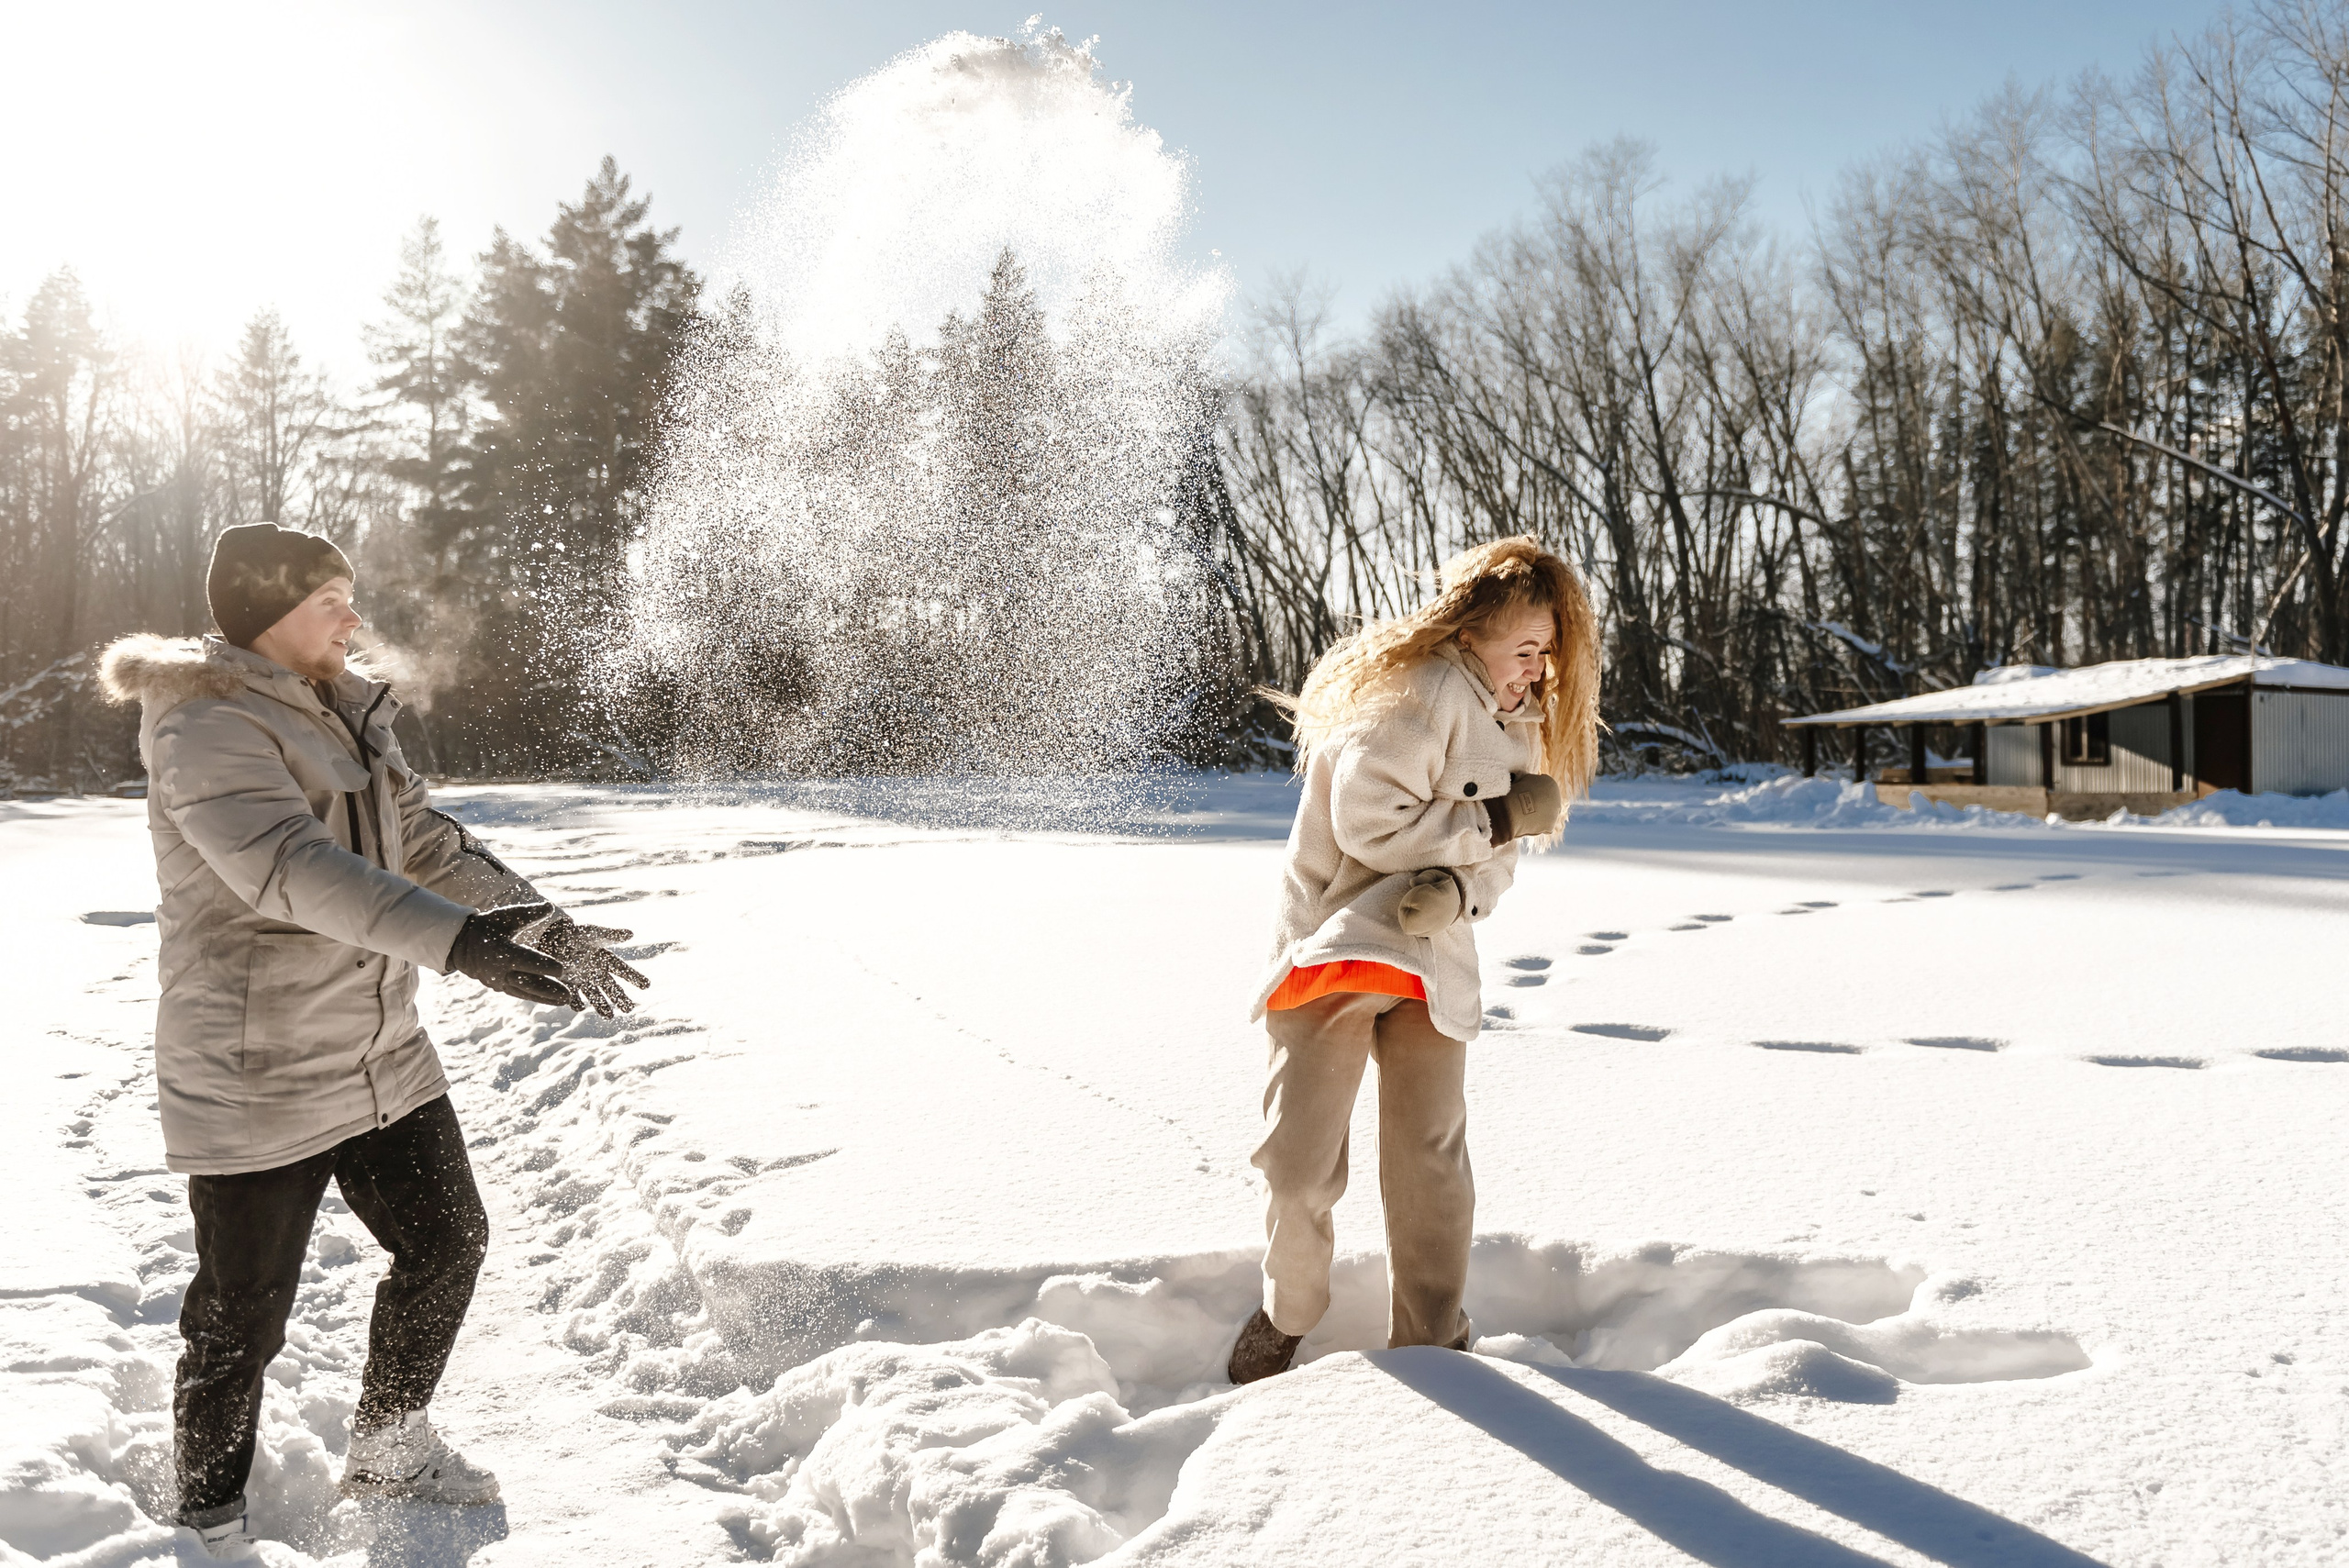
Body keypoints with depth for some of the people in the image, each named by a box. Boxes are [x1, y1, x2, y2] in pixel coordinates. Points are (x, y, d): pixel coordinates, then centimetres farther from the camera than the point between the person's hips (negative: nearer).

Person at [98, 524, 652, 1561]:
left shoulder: (343, 715, 9)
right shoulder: (206, 725, -18)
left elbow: (424, 839, 12)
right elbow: (289, 864, -34)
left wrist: (540, 920, -2)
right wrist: (456, 938, -45)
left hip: (382, 1056, 8)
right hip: (257, 1077, -8)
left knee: (447, 1244, 17)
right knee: (243, 1316, 5)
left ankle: (390, 1454, 38)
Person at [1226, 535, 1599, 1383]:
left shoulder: (1518, 722, 11)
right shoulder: (1420, 691, -14)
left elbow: (1496, 858, 9)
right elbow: (1369, 824, -20)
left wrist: (1457, 889, -15)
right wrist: (1497, 818, -16)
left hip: (1431, 962, 6)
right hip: (1334, 944, -6)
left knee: (1430, 1164, 2)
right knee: (1300, 1162, -2)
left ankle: (1430, 1347, 18)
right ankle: (1287, 1314, 24)